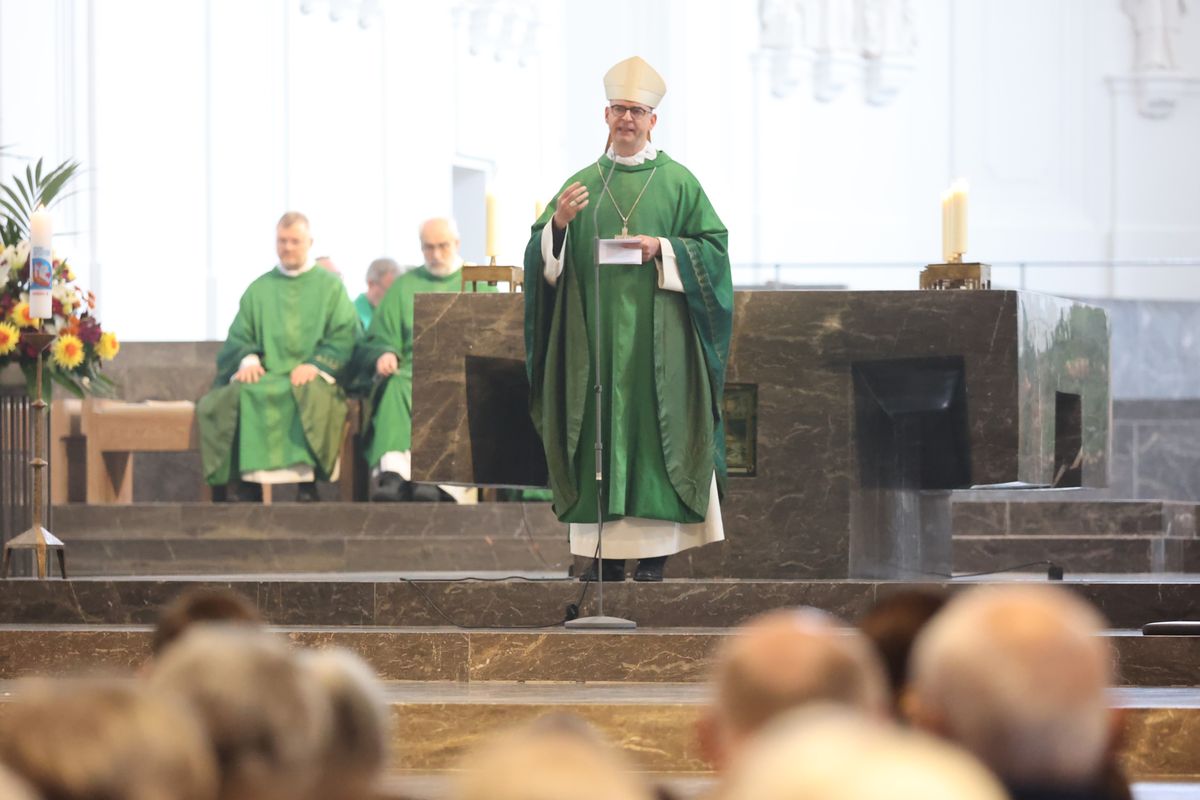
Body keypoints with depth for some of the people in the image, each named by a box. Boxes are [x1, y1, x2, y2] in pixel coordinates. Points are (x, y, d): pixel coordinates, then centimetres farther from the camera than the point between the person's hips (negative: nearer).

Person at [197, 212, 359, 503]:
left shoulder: (330, 286, 14)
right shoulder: (258, 290, 21)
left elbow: (345, 336, 3)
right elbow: (239, 337, 16)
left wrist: (316, 364, -13)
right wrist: (248, 359, -7)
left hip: (312, 377, -2)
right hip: (265, 375, 3)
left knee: (311, 394, -39)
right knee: (239, 395, -32)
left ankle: (307, 482, -37)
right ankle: (248, 482, -32)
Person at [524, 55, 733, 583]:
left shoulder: (677, 182, 6)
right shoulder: (583, 183, 12)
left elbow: (714, 247, 2)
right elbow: (543, 258, 8)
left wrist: (662, 249, -12)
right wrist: (558, 223, -12)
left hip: (656, 334, -2)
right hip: (594, 334, 2)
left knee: (652, 426, -5)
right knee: (598, 430, -1)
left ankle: (655, 550, -2)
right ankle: (607, 551, 1)